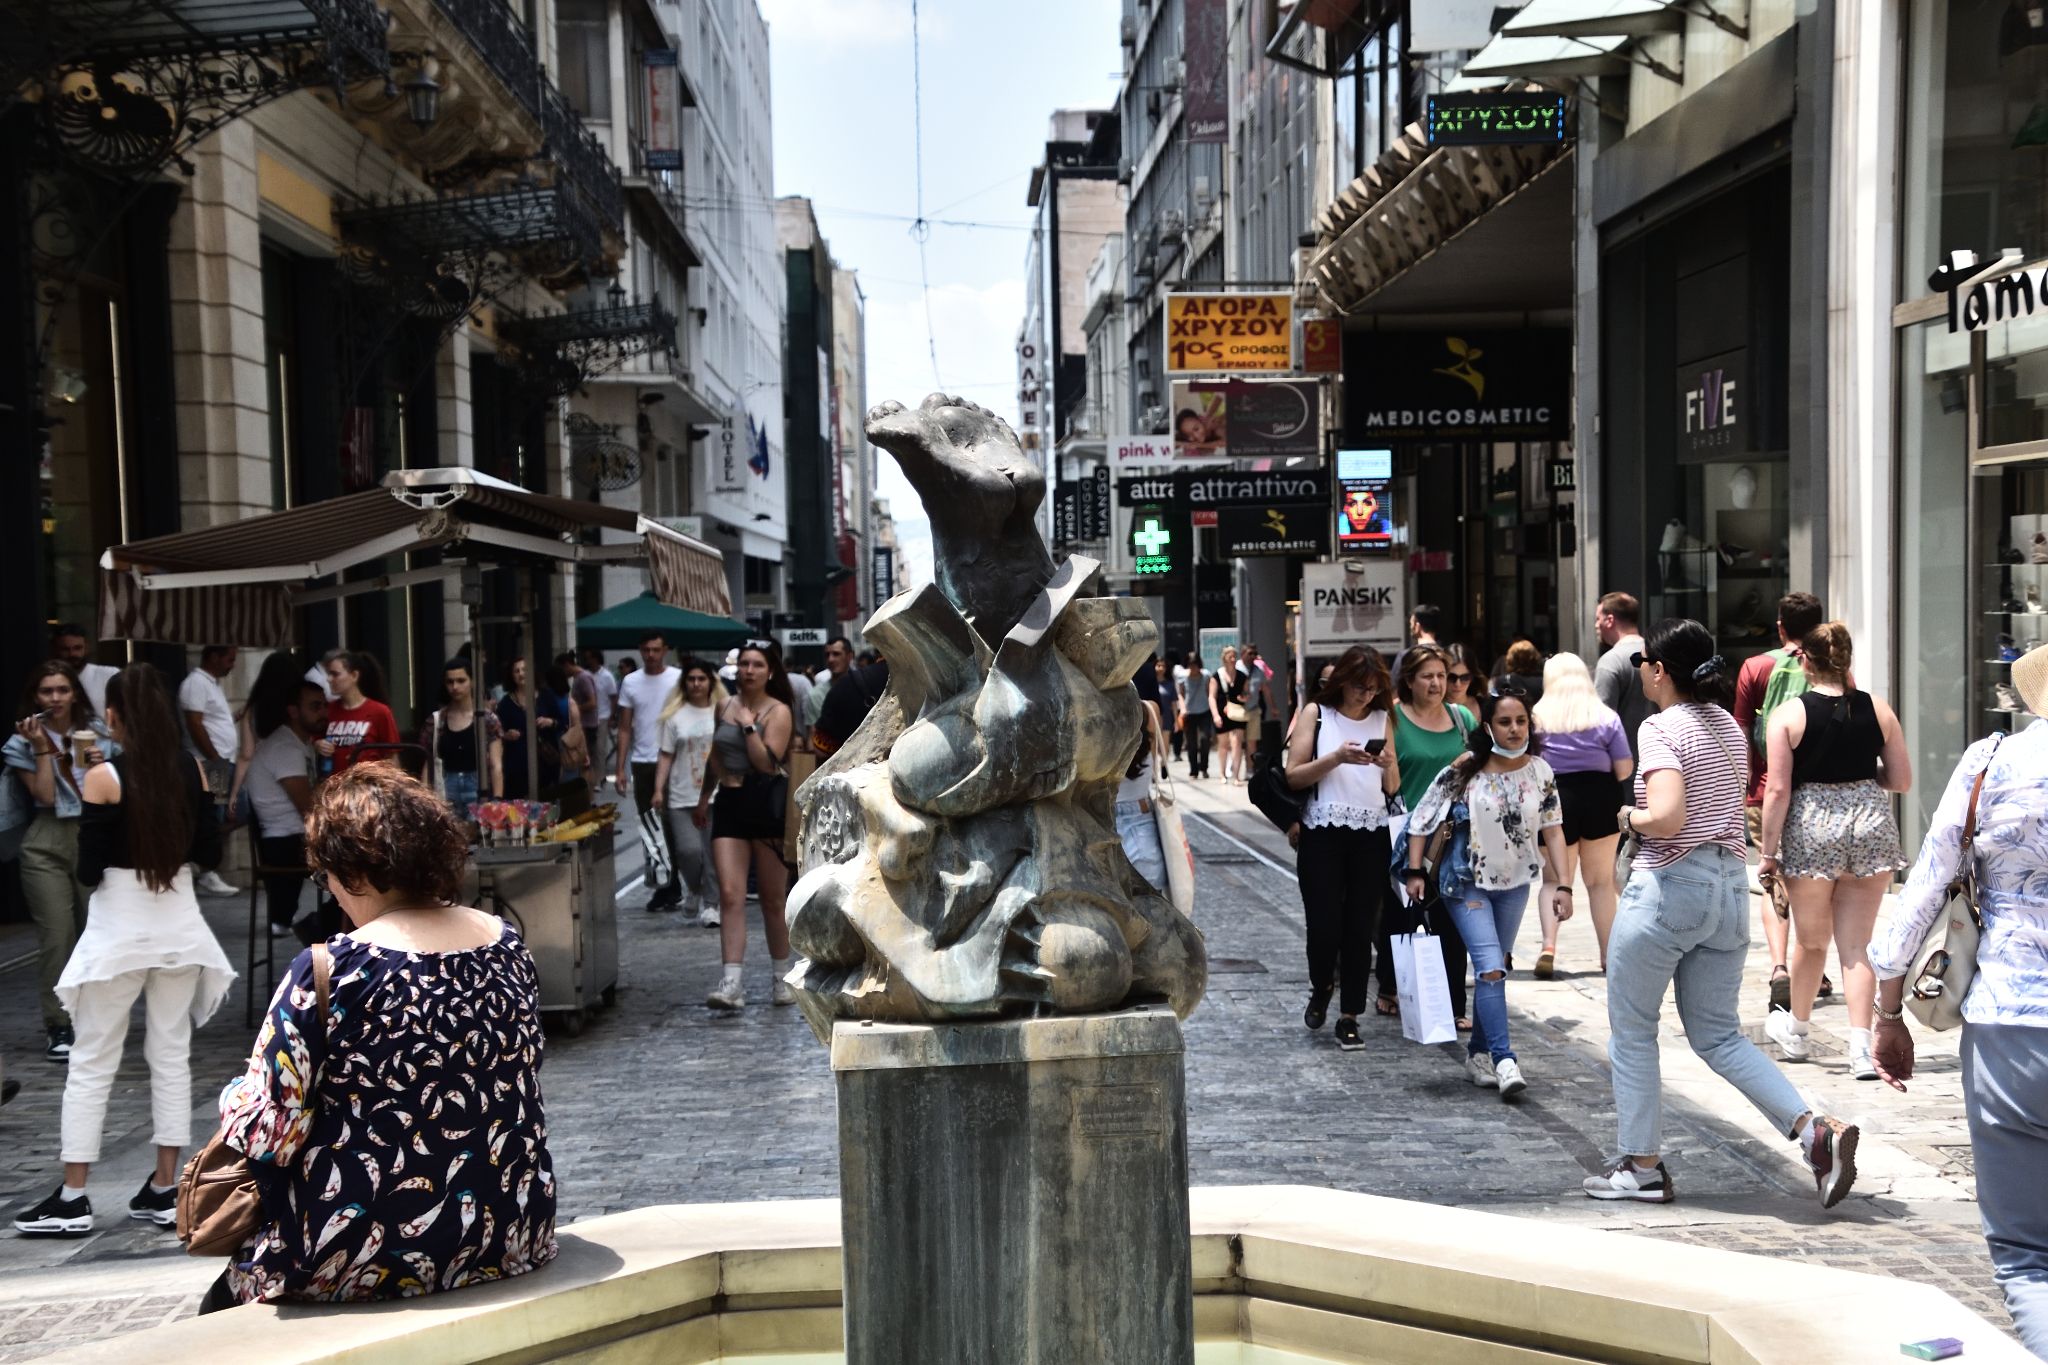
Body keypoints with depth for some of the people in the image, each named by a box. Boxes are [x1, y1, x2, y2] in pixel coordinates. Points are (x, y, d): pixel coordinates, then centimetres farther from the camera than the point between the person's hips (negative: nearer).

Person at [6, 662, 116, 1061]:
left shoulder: (99, 732, 7)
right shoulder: (23, 742, 3)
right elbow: (45, 796, -7)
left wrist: (102, 764, -6)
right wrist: (42, 747, -10)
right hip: (47, 846, -2)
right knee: (57, 936, -7)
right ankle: (58, 1028, 0)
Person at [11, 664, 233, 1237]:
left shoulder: (103, 779, -12)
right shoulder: (193, 772, -1)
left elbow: (88, 872, -11)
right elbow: (208, 852, 4)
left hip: (118, 931, -4)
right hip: (180, 927, 4)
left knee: (91, 1065, 6)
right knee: (172, 1057, 10)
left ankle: (72, 1199, 9)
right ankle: (164, 1190, 15)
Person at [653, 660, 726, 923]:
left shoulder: (723, 712, 5)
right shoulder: (675, 715, 6)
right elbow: (666, 756, 6)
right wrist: (658, 789, -3)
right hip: (682, 797, 0)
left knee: (713, 852, -2)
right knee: (688, 849, -9)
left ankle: (710, 904, 9)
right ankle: (697, 892, 19)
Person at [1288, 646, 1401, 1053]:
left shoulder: (1381, 719, 13)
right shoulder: (1316, 714, 4)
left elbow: (1393, 788, 13)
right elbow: (1294, 776, -4)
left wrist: (1388, 764, -7)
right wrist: (1337, 757, -16)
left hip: (1370, 836, 3)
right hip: (1323, 834, -2)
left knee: (1361, 928, 1)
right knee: (1324, 924, -5)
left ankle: (1349, 1017, 10)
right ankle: (1320, 990, 25)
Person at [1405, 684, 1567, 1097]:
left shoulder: (1540, 771, -5)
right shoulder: (1465, 769, -15)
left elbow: (1553, 830, -2)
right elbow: (1423, 817, -10)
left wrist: (1562, 884, -9)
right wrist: (1415, 872, -12)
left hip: (1515, 883, 4)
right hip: (1468, 882, -4)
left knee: (1493, 967, 14)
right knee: (1491, 969, -15)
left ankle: (1478, 1051, 28)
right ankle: (1504, 1061, -14)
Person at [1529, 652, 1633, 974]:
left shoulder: (1537, 717, -3)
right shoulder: (1605, 717, -1)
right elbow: (1625, 770, -3)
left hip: (1555, 800, -1)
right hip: (1599, 800, 1)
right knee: (1601, 881, 13)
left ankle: (1549, 946, -13)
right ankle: (1607, 954, 17)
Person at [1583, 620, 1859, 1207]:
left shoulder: (1660, 728, -14)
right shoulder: (1729, 727, 12)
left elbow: (1667, 817, -27)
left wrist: (1630, 817, -7)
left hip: (1669, 888, -8)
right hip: (1731, 886, 8)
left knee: (1632, 1028, 9)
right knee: (1718, 1035, 15)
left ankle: (1641, 1165, 16)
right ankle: (1816, 1130, -1)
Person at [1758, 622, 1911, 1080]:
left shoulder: (1788, 714, -7)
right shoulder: (1877, 709, 2)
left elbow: (1777, 790, -10)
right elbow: (1902, 780, 6)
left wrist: (1768, 851, -3)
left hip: (1811, 827, -2)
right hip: (1871, 824, 2)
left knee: (1811, 940, 16)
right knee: (1857, 945, 6)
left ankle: (1796, 1030, 36)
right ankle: (1861, 1048, -3)